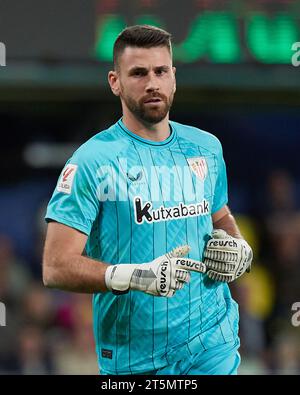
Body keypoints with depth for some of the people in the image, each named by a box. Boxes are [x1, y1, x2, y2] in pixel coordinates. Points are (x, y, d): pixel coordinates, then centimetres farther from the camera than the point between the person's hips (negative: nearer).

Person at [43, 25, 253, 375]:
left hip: (212, 346, 3)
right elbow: (56, 267, -16)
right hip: (133, 358, -3)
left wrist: (239, 250, 4)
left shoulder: (206, 148, 8)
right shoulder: (91, 162, -10)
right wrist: (136, 276, -29)